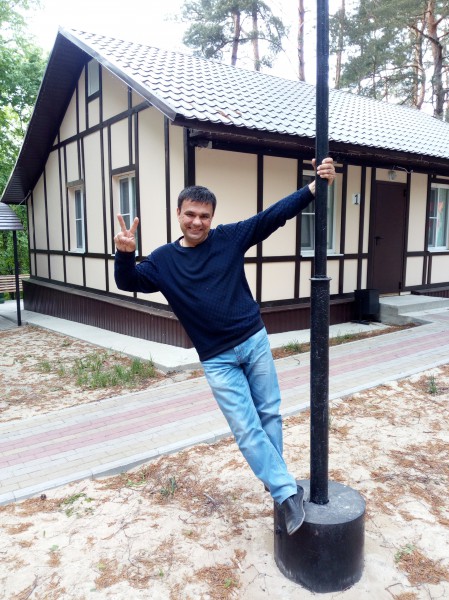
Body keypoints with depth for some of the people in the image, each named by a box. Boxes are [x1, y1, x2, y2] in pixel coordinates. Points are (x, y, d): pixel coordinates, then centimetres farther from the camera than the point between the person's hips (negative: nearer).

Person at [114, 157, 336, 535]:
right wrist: (125, 253, -25)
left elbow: (274, 215, -5)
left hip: (255, 341, 2)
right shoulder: (164, 259, 1)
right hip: (218, 359, -1)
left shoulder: (230, 238, -1)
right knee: (247, 430, -3)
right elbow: (128, 282, -4)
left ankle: (275, 481, 31)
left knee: (270, 415, 12)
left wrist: (314, 188, -15)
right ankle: (288, 493, 8)